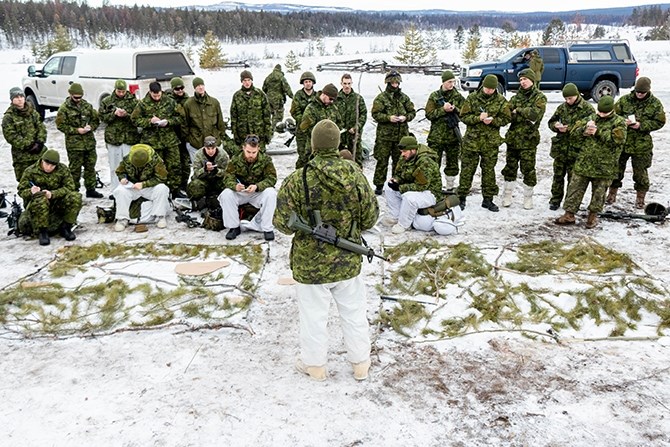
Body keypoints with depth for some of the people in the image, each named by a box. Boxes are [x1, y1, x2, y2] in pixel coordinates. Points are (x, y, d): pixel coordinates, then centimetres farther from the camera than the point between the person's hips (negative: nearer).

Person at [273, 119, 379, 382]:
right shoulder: (356, 175, -9)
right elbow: (370, 218, -1)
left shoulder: (297, 180, -19)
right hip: (348, 261, 3)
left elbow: (283, 224, -13)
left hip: (310, 264, -3)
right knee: (354, 313, 19)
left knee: (314, 316, 15)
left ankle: (315, 365, 33)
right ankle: (360, 364, 34)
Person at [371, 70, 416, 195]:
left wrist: (406, 117, -9)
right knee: (382, 161, 0)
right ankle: (379, 185, 9)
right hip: (384, 135, -4)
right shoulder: (381, 98, -3)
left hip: (401, 135, 4)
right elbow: (375, 114, -8)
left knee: (399, 161, 12)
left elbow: (412, 112, 13)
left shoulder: (404, 97, 9)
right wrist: (388, 118, -21)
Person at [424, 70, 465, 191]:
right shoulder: (434, 96, 0)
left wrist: (454, 109, -15)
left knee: (452, 164, 10)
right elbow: (429, 114, -7)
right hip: (436, 136, -2)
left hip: (453, 135, 2)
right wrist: (443, 110, -18)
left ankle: (450, 188, 22)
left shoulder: (458, 96, 5)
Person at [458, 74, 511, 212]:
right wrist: (478, 118, -19)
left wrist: (493, 121, -16)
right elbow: (464, 116, -3)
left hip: (491, 142, 1)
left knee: (489, 170, 9)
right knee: (467, 169, 3)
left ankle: (488, 199, 18)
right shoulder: (472, 98, -1)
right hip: (472, 139, -1)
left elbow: (506, 118, 2)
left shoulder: (501, 101, 2)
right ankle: (462, 197, 13)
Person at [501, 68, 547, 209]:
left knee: (528, 170, 1)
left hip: (528, 140, -4)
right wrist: (525, 117, -10)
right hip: (513, 138, 4)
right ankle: (507, 196, 19)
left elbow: (535, 113, -19)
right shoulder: (518, 96, 12)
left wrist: (518, 110, -10)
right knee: (510, 167, 10)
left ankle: (528, 198, 14)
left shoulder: (540, 97, -3)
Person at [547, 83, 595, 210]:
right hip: (560, 147, 4)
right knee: (558, 175, 11)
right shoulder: (562, 107, 8)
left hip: (576, 150, -4)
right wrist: (556, 125, -10)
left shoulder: (587, 109, -7)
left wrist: (569, 129, -20)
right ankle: (555, 200, 23)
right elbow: (551, 122, 15)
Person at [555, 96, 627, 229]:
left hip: (604, 166, -3)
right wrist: (584, 131, -14)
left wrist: (598, 132, -19)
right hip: (583, 163, 3)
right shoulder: (590, 119, 10)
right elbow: (573, 133, 7)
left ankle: (593, 215, 24)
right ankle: (569, 215, 10)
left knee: (599, 192, 8)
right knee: (575, 188, 3)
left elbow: (618, 139, -18)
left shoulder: (619, 122, -2)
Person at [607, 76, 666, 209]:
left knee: (641, 171, 7)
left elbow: (659, 122, -1)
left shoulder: (655, 104, -3)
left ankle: (640, 197, 21)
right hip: (622, 142, 1)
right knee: (617, 168, 10)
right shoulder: (624, 100, -2)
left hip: (642, 145, -1)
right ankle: (612, 193, 26)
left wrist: (641, 125, -16)